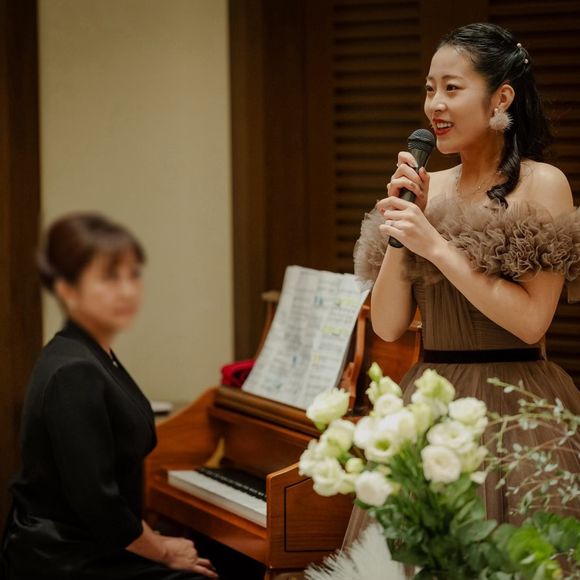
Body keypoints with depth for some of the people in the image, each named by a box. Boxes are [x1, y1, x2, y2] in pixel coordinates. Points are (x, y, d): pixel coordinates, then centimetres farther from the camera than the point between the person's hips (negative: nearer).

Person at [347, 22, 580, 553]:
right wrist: (401, 222, -5)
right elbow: (387, 325, 6)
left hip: (514, 406, -5)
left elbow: (531, 320, -15)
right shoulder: (428, 189, 8)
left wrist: (434, 244, -15)